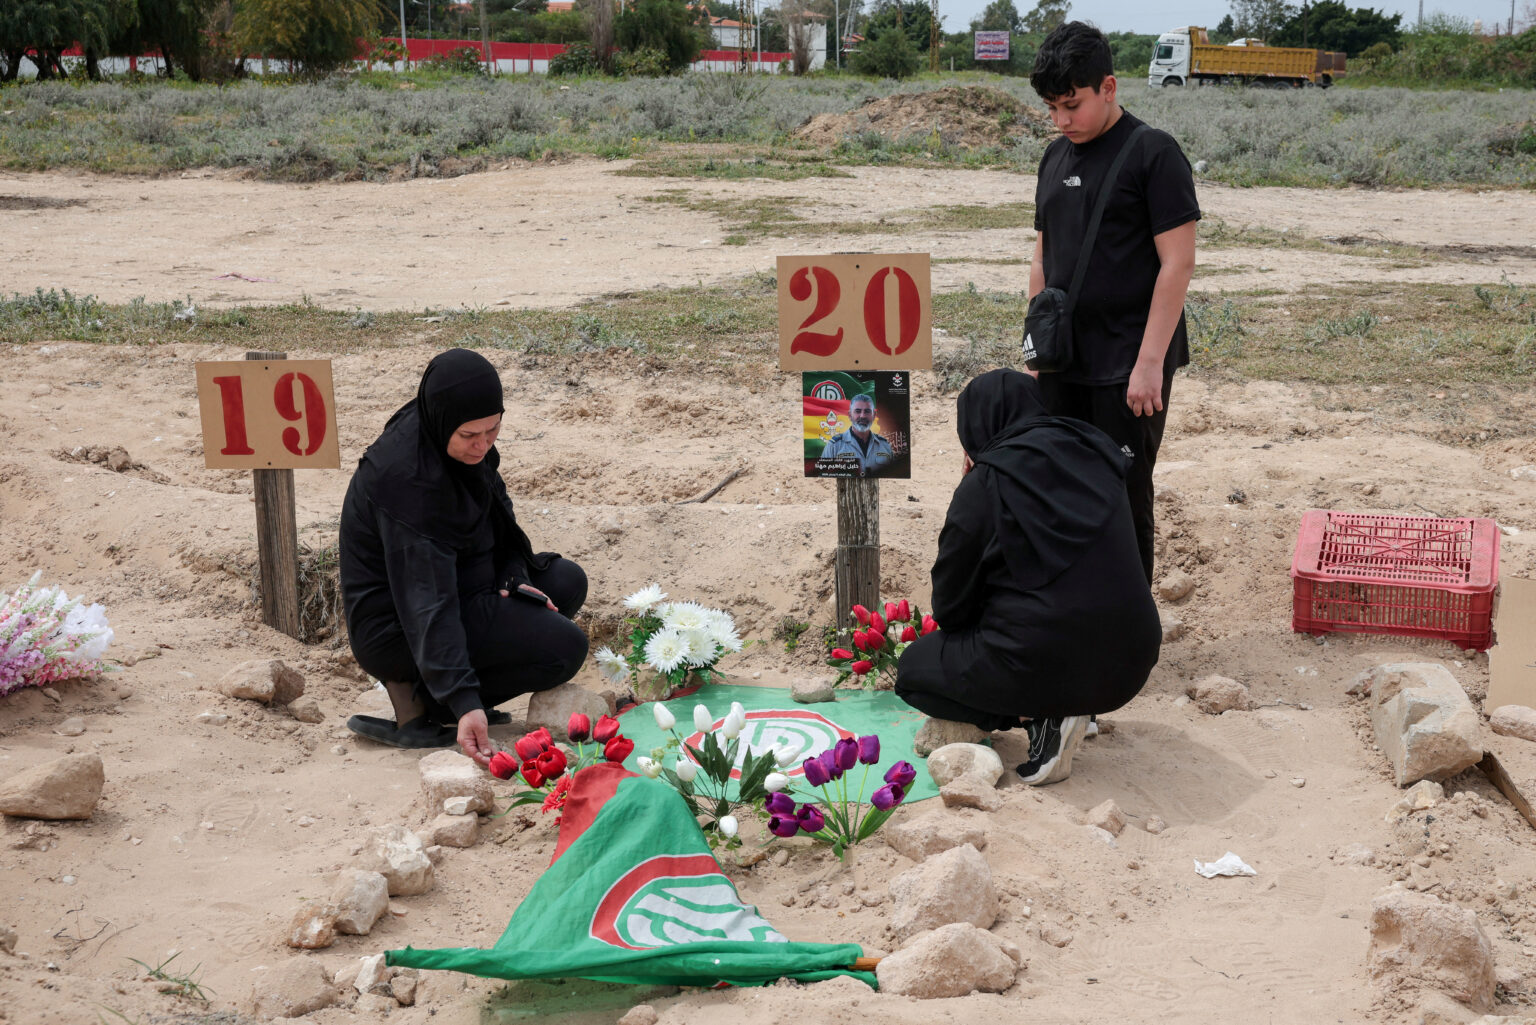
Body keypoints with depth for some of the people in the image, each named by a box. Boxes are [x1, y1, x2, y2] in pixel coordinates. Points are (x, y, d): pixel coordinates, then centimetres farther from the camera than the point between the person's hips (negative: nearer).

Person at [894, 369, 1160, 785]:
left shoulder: (986, 485, -7)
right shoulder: (1097, 458, 9)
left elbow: (950, 609, 0)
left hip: (1043, 666, -6)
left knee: (913, 668, 18)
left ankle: (1040, 716, -2)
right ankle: (1059, 709, 9)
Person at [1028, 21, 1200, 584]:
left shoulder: (1154, 153, -8)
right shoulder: (1056, 157, 12)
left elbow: (1178, 263, -13)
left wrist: (1150, 362, -17)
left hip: (1129, 366, -6)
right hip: (1064, 363, 6)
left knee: (1123, 497, 0)